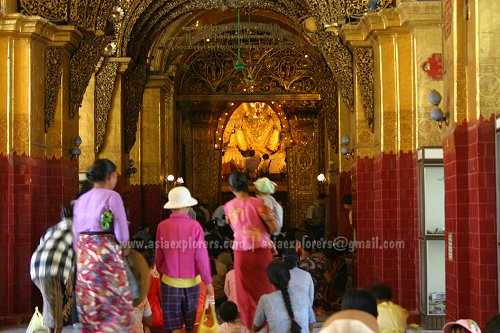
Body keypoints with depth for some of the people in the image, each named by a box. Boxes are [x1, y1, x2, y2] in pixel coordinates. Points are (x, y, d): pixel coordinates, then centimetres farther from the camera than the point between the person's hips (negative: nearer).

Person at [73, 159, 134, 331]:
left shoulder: (80, 200, 12)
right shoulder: (112, 196, -7)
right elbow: (121, 228, -8)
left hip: (84, 254, 6)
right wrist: (124, 246, 10)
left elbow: (76, 233, 14)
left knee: (89, 303, 11)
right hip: (106, 251, -6)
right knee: (114, 301, -1)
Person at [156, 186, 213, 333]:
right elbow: (201, 256, -11)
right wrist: (208, 282, -2)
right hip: (191, 281, 0)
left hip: (170, 282, 0)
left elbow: (159, 256, 0)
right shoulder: (194, 225, -13)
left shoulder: (162, 226, -9)